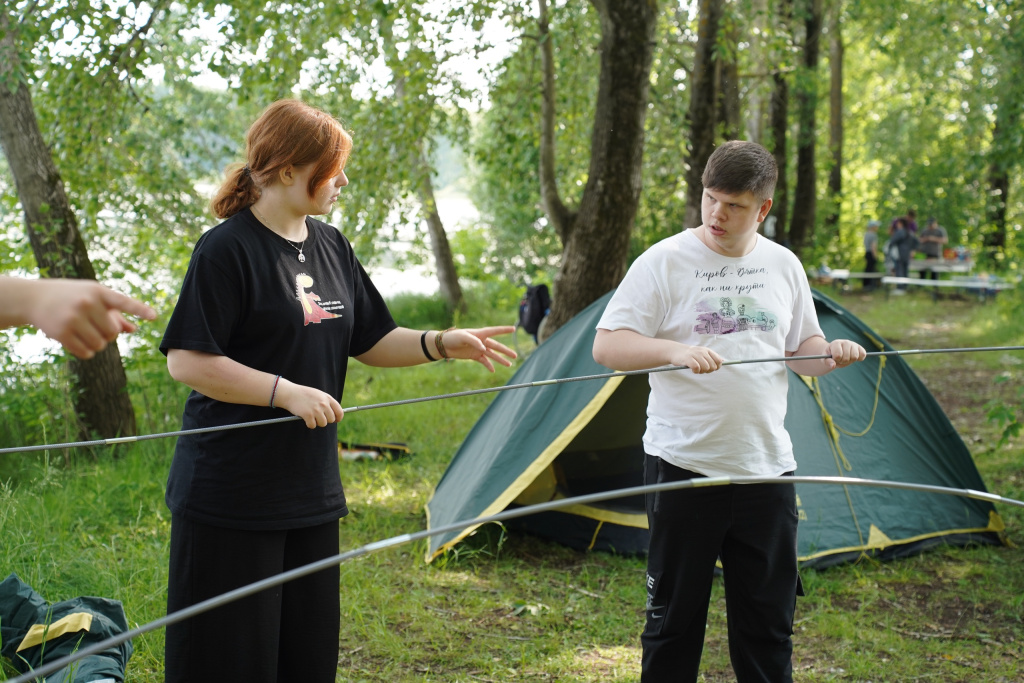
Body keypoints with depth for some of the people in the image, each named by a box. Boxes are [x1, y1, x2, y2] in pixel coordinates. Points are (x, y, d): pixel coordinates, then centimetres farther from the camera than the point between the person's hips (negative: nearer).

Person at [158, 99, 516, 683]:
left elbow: (372, 344, 16)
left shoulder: (332, 247, 10)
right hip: (230, 497, -7)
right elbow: (186, 360, -17)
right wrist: (288, 392, -20)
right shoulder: (228, 249, -13)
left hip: (312, 494, 7)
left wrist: (440, 344, 1)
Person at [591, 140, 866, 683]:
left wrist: (832, 353, -4)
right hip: (684, 466, -3)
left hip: (766, 468, 4)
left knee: (767, 621, 11)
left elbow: (802, 351, 18)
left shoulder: (783, 266, 8)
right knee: (675, 618, 5)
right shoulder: (665, 262, -6)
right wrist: (675, 351, -25)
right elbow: (606, 346, -10)